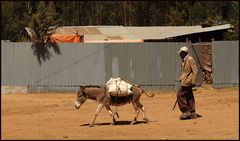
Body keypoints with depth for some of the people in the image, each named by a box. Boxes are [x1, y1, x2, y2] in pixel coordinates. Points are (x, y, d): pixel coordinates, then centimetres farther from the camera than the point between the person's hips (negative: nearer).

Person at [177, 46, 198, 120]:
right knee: (189, 97, 10)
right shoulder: (184, 61, 16)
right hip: (185, 82, 10)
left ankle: (185, 111, -8)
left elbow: (195, 70, -17)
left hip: (187, 82, -10)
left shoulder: (190, 60, -13)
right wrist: (181, 79, 21)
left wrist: (193, 82, -21)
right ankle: (192, 113, 12)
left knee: (180, 95, -11)